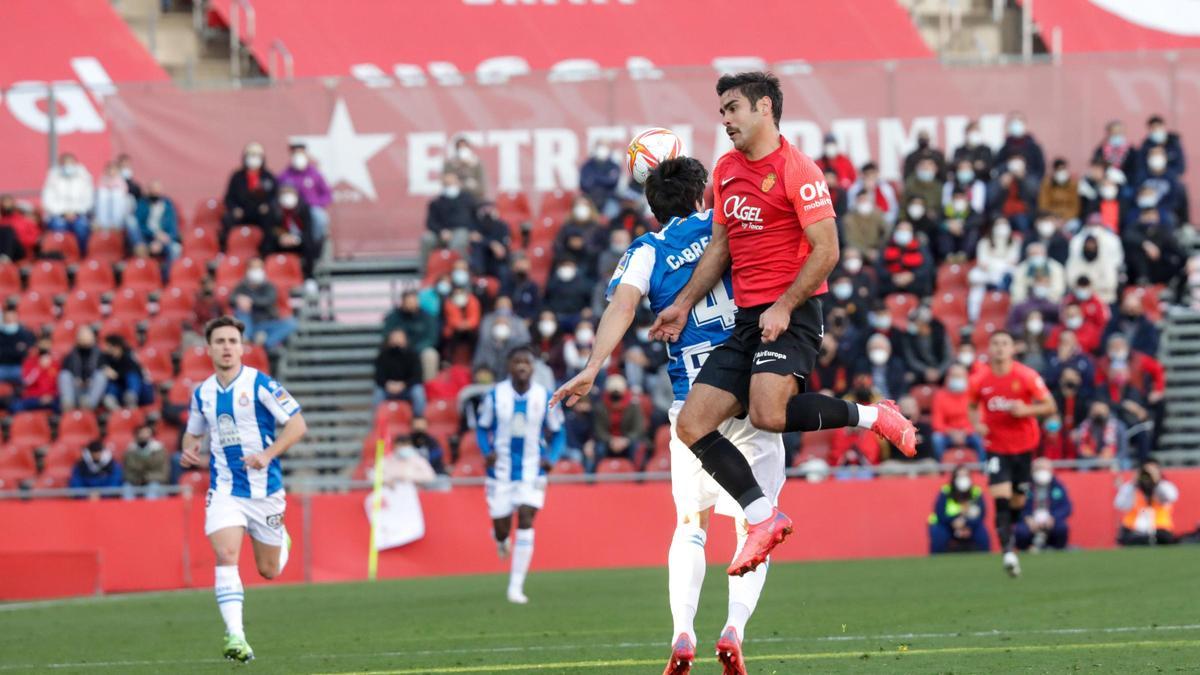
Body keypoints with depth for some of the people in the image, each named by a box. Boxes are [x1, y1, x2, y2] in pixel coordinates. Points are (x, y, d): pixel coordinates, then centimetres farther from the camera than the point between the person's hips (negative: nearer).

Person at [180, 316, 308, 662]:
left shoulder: (260, 384, -9)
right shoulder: (202, 393, 5)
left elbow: (298, 424, -10)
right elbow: (194, 432, 23)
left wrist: (268, 454, -24)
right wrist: (188, 450, -1)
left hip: (265, 488, -2)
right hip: (225, 488, 2)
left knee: (269, 571, 10)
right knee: (226, 556, -21)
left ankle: (281, 540, 47)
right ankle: (235, 636, -25)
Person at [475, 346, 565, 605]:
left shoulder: (545, 398, -4)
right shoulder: (495, 396, -4)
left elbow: (558, 433, 7)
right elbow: (482, 427, 7)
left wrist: (551, 458, -10)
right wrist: (487, 452, -12)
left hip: (532, 470, -1)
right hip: (501, 470, 1)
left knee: (526, 520, -15)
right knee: (501, 524, 2)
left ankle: (516, 586, -12)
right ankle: (502, 540, 45)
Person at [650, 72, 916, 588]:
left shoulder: (797, 171, -9)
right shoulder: (726, 171, 15)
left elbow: (826, 250, -14)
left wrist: (784, 307, -21)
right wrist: (684, 304, 16)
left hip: (791, 316, -8)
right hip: (746, 318, 8)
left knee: (767, 414, -30)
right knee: (692, 427, -3)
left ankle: (871, 416, -8)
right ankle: (763, 520, 2)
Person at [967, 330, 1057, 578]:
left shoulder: (1026, 376, -11)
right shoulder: (979, 380, -6)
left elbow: (1050, 407, -6)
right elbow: (973, 407, 13)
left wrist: (1025, 410, -24)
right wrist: (977, 424, -8)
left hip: (1024, 445, 1)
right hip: (996, 446, -1)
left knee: (1018, 501, 10)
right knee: (1001, 499, -18)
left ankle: (1009, 533, 40)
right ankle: (1009, 551, -23)